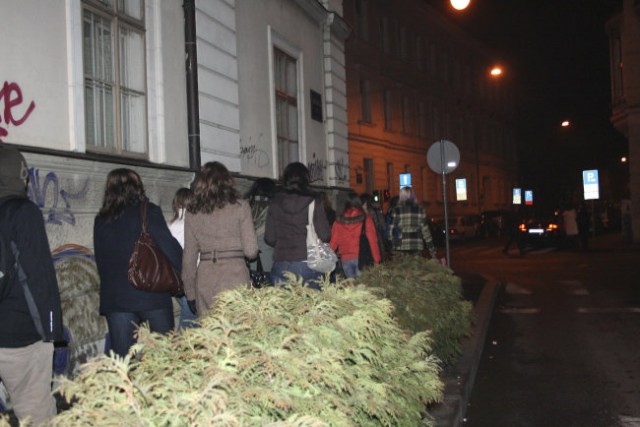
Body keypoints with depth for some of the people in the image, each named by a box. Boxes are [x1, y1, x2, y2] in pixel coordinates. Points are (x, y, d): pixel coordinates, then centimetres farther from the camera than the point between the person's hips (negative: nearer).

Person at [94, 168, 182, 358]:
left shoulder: (101, 220, 8)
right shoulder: (148, 212, -5)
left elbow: (100, 260, 12)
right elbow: (169, 246, -10)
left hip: (114, 298, 4)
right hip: (152, 294, -3)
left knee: (122, 360, 7)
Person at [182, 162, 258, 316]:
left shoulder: (192, 212, 7)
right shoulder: (240, 206, 1)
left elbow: (189, 257, 9)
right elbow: (251, 251, -3)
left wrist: (190, 292, 17)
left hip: (205, 278, 2)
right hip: (235, 273, -2)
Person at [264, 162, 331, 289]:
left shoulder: (275, 203, 3)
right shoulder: (313, 201, -4)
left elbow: (269, 238, 5)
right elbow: (325, 235, -5)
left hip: (281, 265, 2)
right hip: (308, 263, -2)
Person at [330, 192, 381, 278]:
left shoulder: (339, 221, 4)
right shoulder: (366, 218, -2)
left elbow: (333, 242, 5)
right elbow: (373, 240, -5)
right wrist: (376, 260, -1)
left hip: (345, 259, 2)